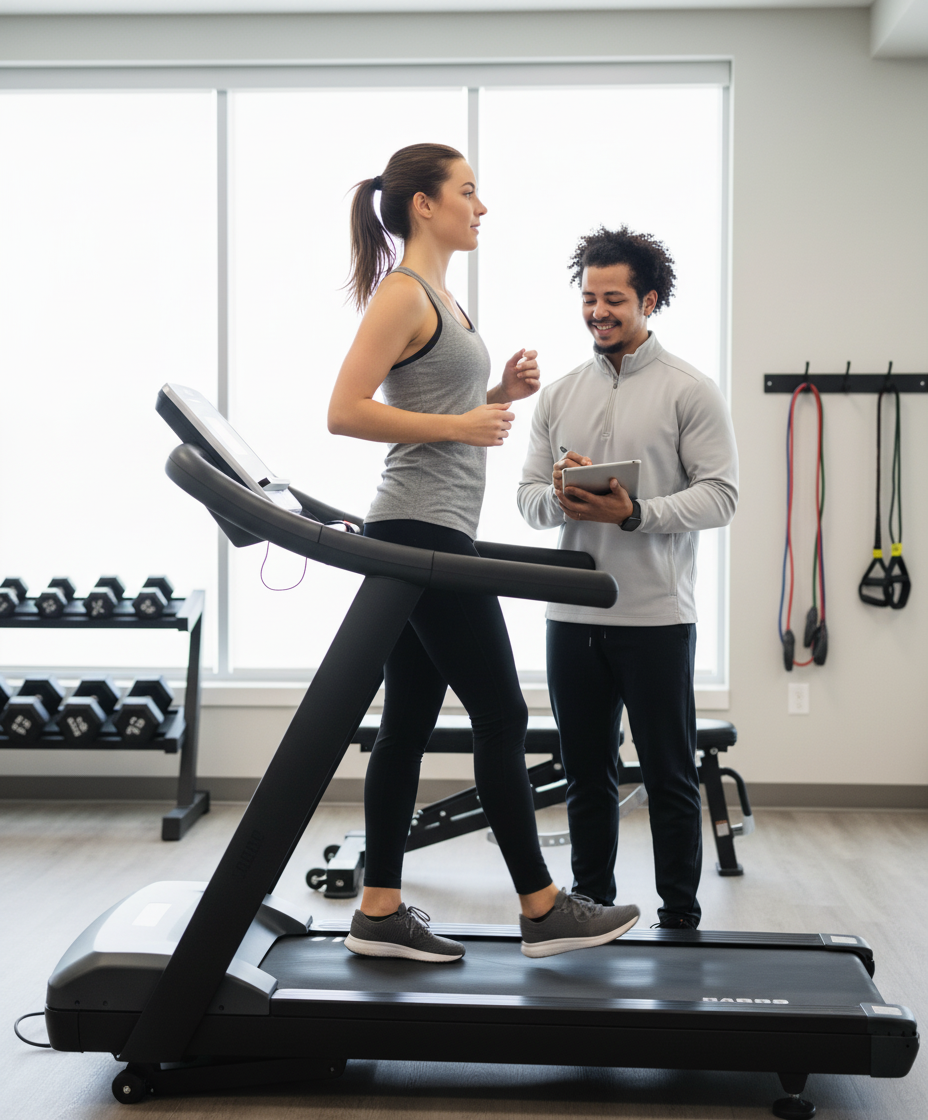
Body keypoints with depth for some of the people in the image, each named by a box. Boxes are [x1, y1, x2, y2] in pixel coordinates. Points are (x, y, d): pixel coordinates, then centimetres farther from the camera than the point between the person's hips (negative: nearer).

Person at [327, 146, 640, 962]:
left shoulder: (438, 297, 19)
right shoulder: (402, 292, -11)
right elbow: (346, 411, -19)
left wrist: (496, 396, 8)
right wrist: (459, 426, -17)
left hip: (427, 535, 10)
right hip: (424, 532, -10)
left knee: (409, 724, 9)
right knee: (502, 718, -3)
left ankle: (381, 914, 15)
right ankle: (543, 910, 8)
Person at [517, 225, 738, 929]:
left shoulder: (690, 391, -2)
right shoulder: (560, 395, 13)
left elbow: (720, 495, -8)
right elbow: (528, 496, 11)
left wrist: (634, 512, -21)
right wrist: (560, 496, -12)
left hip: (656, 615, -4)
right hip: (574, 614, 5)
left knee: (670, 778, 4)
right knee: (587, 776, 14)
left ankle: (681, 922, 15)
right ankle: (591, 908, 27)